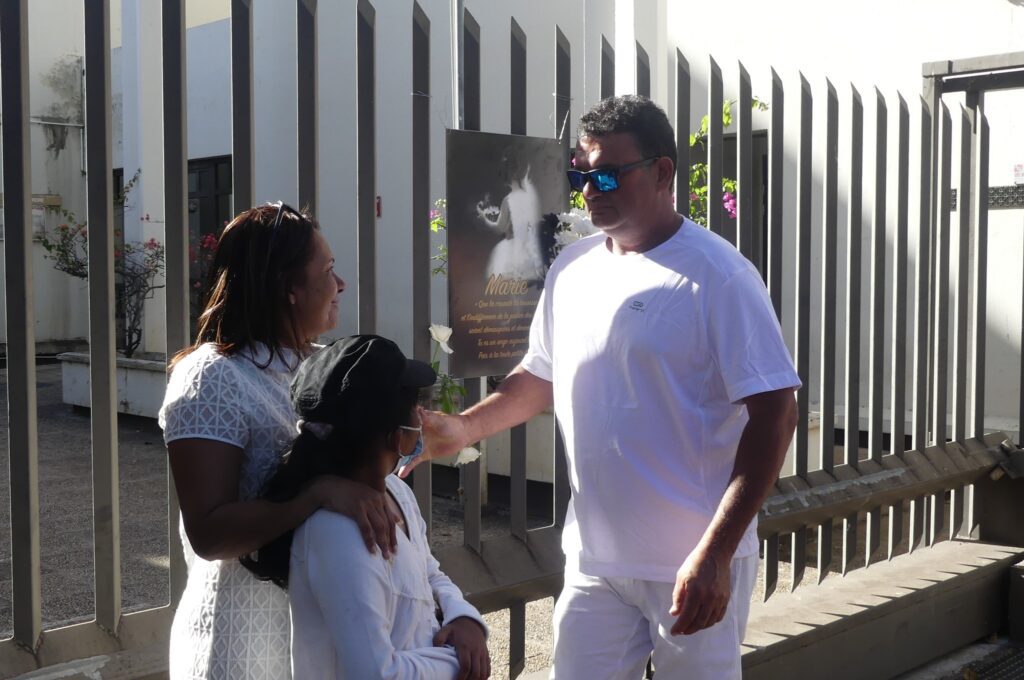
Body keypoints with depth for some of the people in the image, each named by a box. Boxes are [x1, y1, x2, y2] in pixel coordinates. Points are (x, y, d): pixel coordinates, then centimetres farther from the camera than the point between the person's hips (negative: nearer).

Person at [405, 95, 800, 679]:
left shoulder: (717, 276, -14)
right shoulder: (572, 269, 5)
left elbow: (774, 413, -16)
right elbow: (541, 378, 18)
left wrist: (715, 554, -21)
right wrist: (463, 429, 1)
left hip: (693, 566, -5)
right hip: (593, 557, 5)